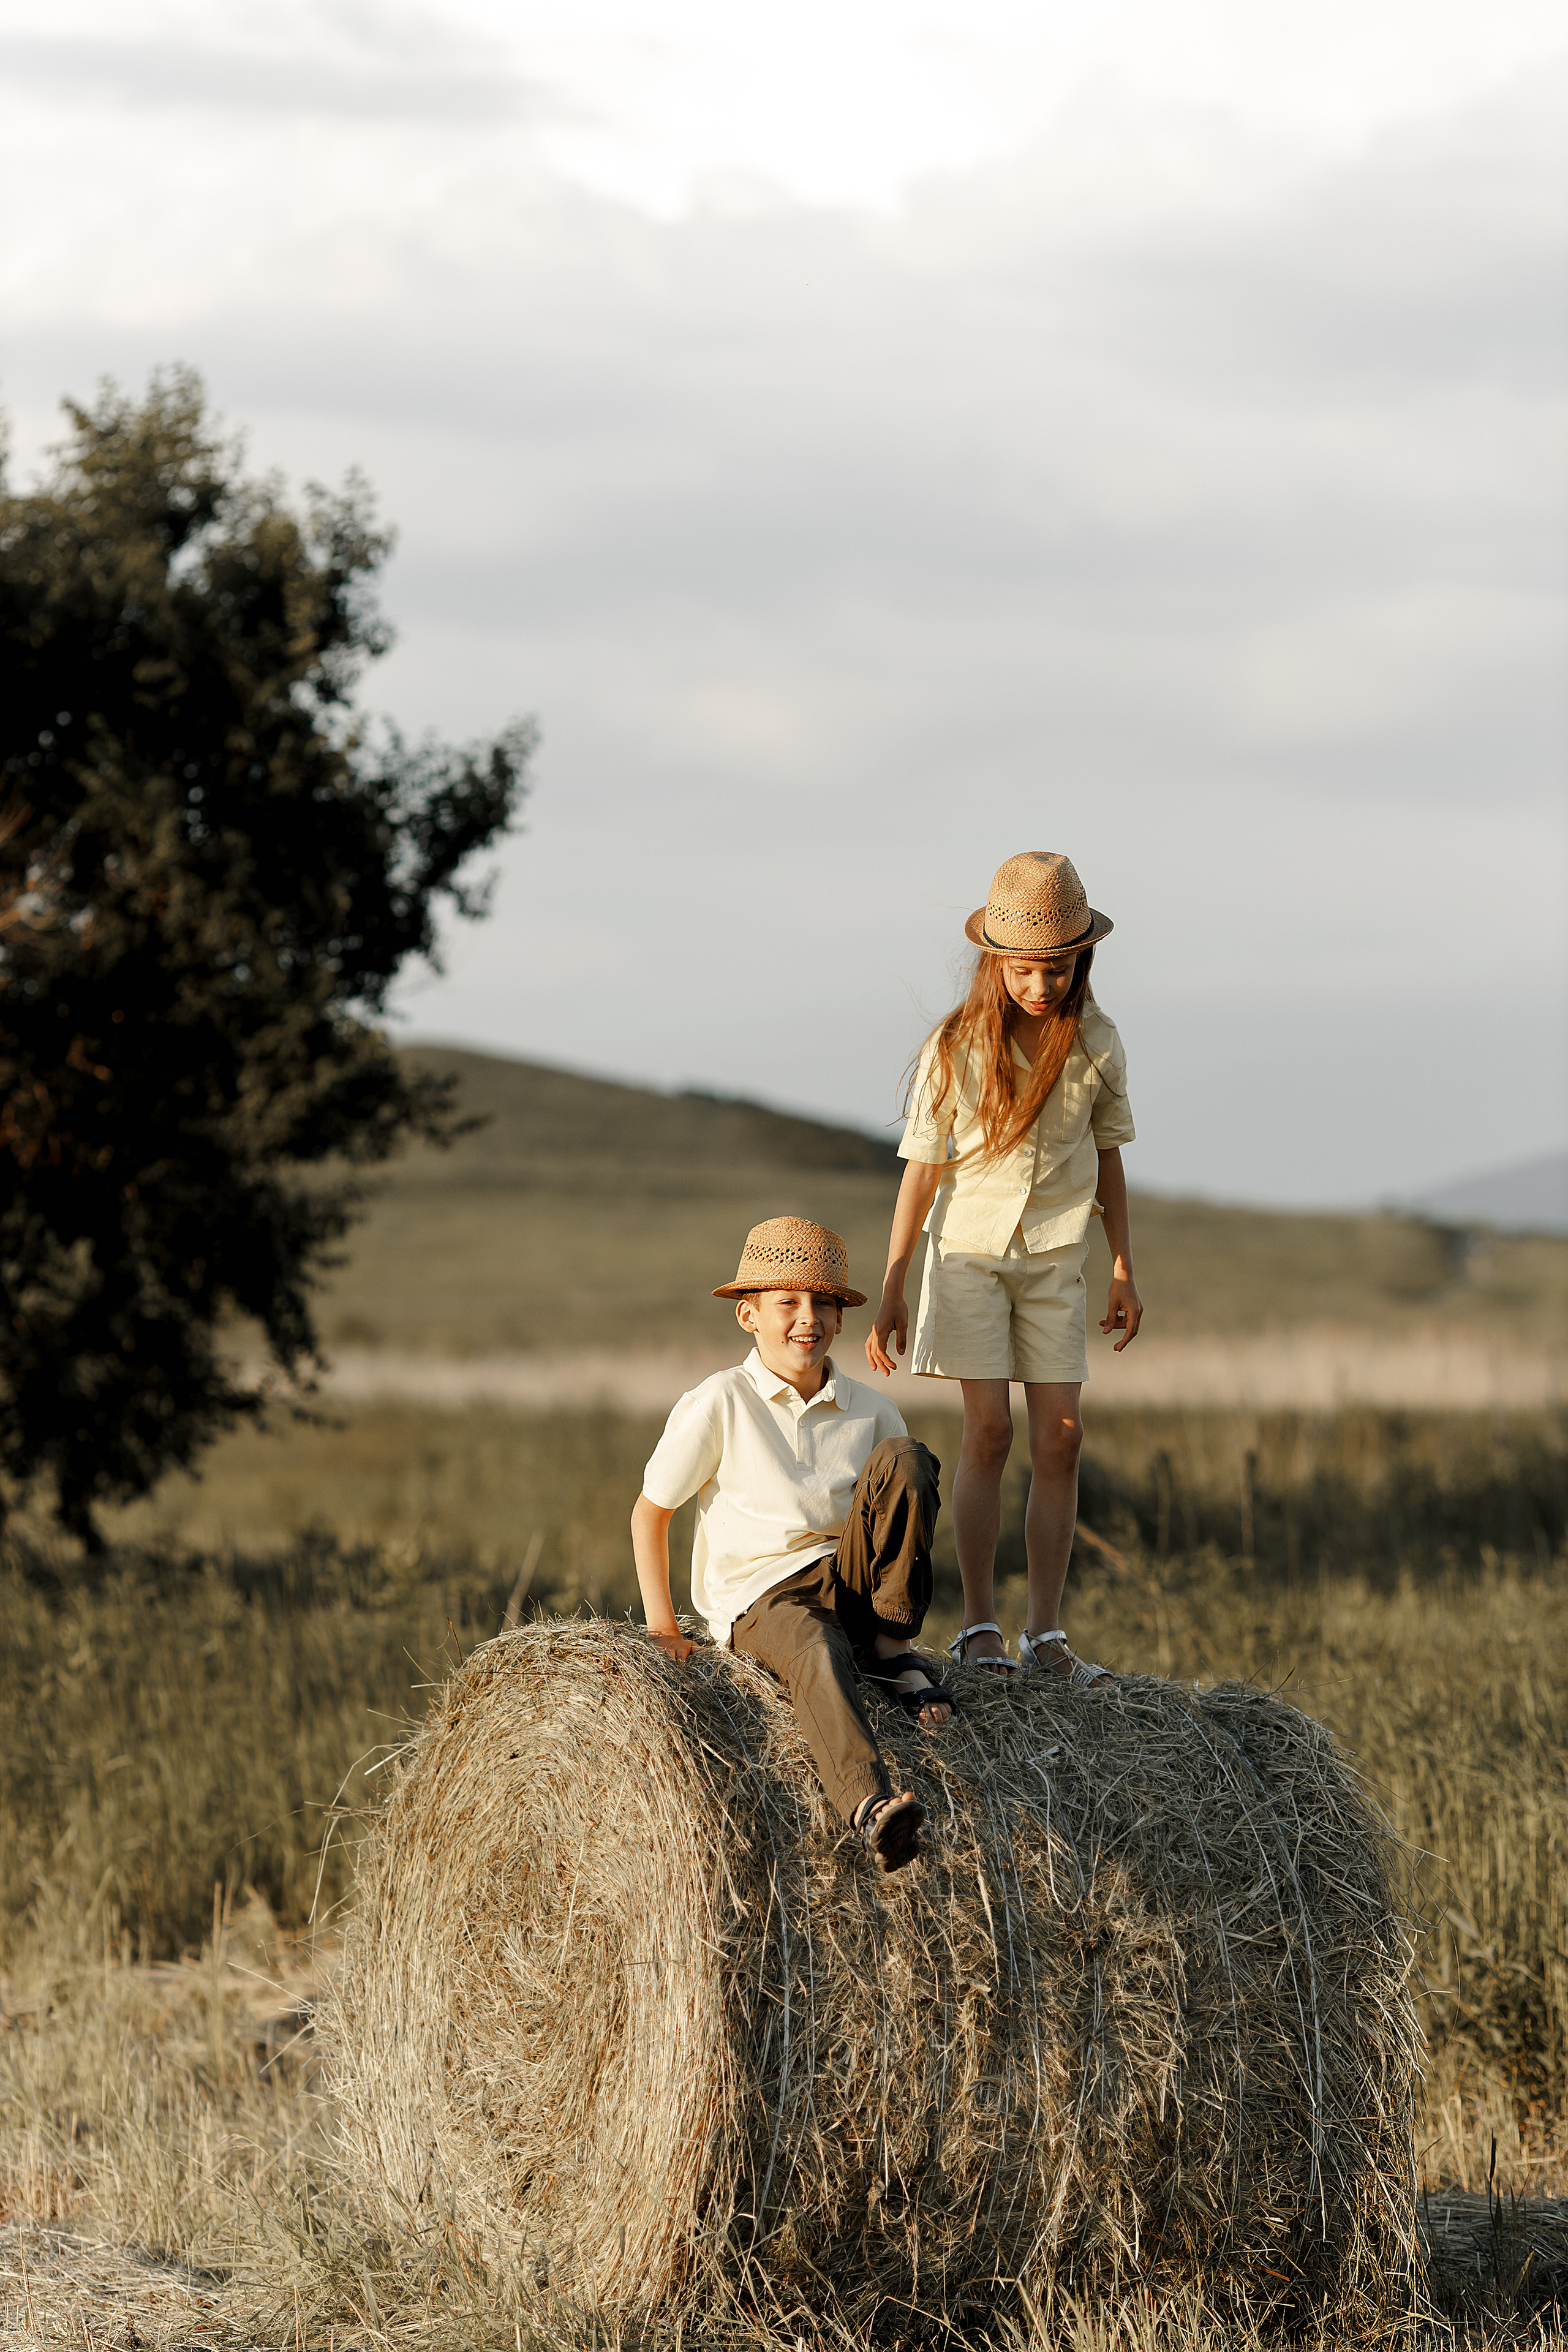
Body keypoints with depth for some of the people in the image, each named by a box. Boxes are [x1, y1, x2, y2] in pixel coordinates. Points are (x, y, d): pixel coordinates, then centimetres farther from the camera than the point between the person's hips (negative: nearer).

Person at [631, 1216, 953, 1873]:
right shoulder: (719, 1405, -5)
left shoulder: (870, 1411, 6)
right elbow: (650, 1513, 2)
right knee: (818, 1653, -41)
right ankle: (869, 1805, -64)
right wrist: (661, 1625, -2)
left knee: (906, 1459, -19)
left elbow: (903, 1503, 18)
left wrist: (896, 1614, 4)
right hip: (760, 1598, -4)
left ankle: (889, 1648, -12)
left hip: (852, 1579, 4)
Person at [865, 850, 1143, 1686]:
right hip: (970, 1247, -3)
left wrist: (1124, 1272, 10)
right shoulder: (955, 1049, -11)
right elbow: (922, 1171, -6)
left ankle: (1045, 1635, 0)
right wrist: (891, 1291, -6)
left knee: (1060, 1436, -3)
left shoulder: (1095, 1044, -4)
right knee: (989, 1428, -11)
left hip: (1055, 1256, 3)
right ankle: (978, 1626, -6)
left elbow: (1107, 1155, 8)